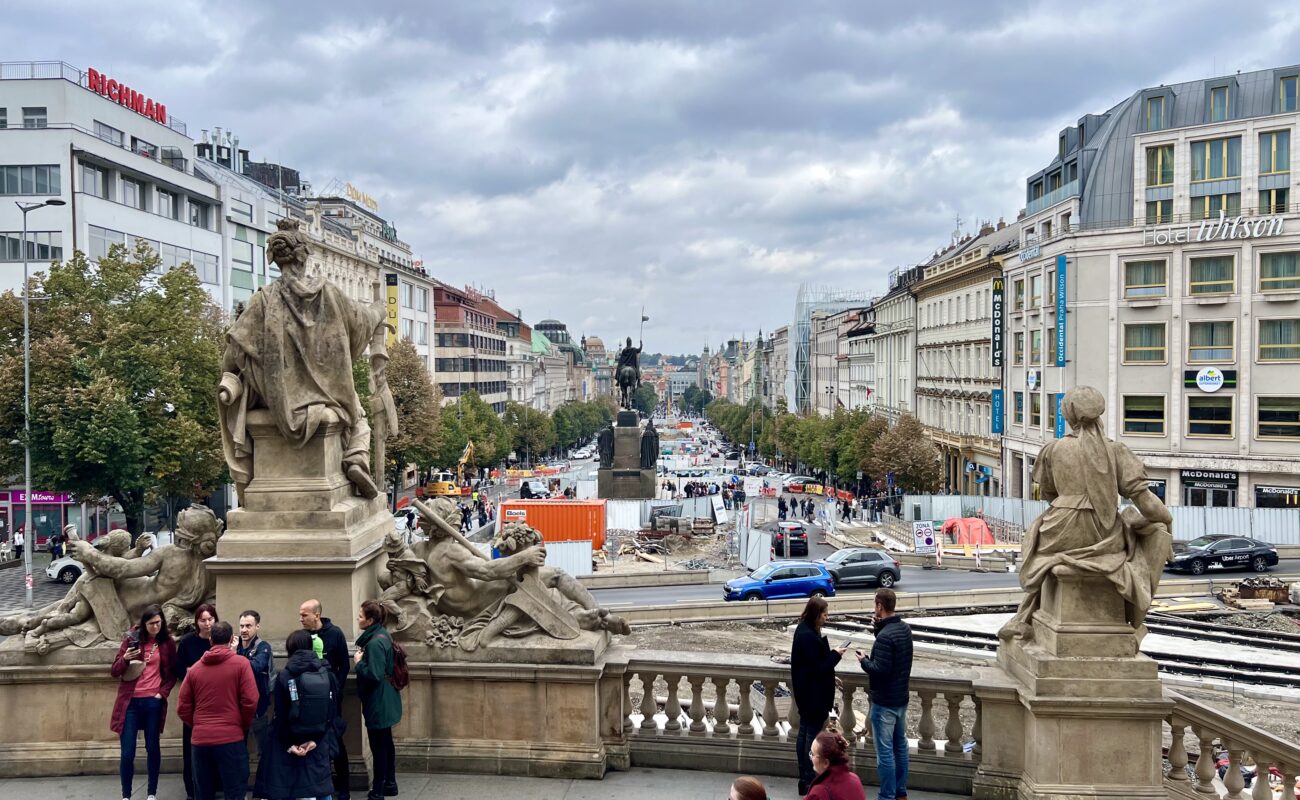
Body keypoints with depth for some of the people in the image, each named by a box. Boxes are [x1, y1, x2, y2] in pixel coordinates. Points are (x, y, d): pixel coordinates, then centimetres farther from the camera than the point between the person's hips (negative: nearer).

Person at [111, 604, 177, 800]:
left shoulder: (167, 643, 2)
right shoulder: (132, 639, -1)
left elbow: (173, 673, 9)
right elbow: (114, 672, -1)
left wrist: (163, 692, -6)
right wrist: (125, 658, -20)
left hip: (153, 702, 1)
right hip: (130, 702, -1)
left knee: (153, 748, 9)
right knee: (127, 752, -1)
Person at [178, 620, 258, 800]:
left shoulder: (194, 668, 7)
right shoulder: (241, 663, -4)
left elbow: (183, 708, 7)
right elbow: (250, 701, -10)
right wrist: (244, 726, 7)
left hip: (200, 739, 4)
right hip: (231, 738, -4)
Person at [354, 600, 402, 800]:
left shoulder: (374, 643, -24)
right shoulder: (381, 634, 7)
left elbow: (374, 675, -27)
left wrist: (359, 663, -14)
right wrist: (364, 659, 6)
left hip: (378, 702, -10)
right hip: (384, 700, 10)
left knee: (378, 747, 0)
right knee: (386, 743, 19)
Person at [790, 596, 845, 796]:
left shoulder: (804, 630, 5)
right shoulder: (809, 637, -26)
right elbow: (818, 669, -22)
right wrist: (835, 654, -12)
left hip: (806, 692, 10)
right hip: (814, 695, -10)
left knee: (804, 734, 16)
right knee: (813, 736, 0)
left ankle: (804, 779, 27)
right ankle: (809, 782, 8)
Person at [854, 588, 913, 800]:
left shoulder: (885, 636, -26)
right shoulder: (905, 628, 3)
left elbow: (879, 670, -27)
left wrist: (863, 661, -10)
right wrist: (879, 628, 4)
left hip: (884, 702, -9)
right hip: (901, 698, 9)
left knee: (885, 752, 0)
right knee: (900, 746, 18)